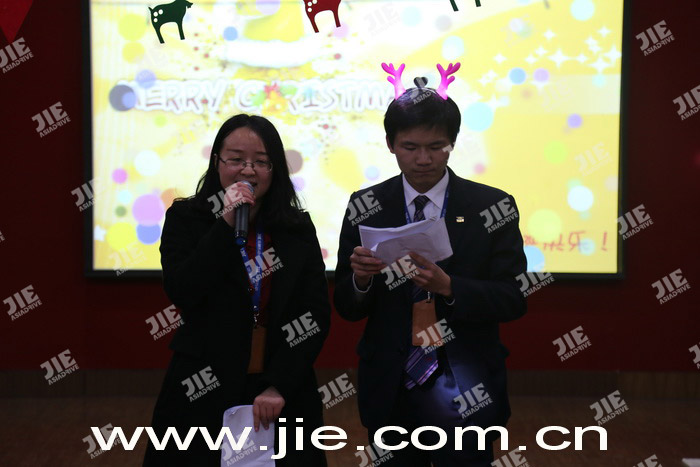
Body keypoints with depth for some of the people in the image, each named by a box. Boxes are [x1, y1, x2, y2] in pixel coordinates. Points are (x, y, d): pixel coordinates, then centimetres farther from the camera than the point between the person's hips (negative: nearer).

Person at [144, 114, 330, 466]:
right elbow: (182, 294, -14)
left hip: (283, 394, 2)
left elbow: (316, 315, -2)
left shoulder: (298, 228, 3)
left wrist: (279, 386, -11)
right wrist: (227, 225, -17)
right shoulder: (186, 218, 0)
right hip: (204, 395, -1)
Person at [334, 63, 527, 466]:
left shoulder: (493, 206, -5)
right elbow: (347, 308, 1)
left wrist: (449, 286, -24)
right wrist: (360, 279, -21)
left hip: (465, 394, -1)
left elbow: (515, 298, -7)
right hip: (390, 392, 2)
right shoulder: (365, 207, -1)